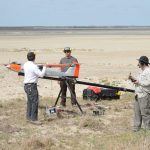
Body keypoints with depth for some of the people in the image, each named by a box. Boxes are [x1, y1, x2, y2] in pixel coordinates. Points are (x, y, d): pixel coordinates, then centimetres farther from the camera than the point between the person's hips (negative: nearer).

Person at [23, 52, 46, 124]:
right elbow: (41, 74, -19)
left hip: (26, 85, 9)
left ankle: (28, 116, 24)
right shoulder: (33, 66, -19)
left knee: (30, 101, 18)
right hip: (32, 86, -9)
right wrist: (44, 67, -4)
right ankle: (33, 119, -7)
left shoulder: (25, 65, 6)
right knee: (35, 102, -6)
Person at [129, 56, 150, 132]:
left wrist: (139, 82, -18)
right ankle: (136, 127, 18)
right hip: (138, 94, 10)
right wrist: (133, 79, 9)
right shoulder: (142, 72, 19)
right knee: (137, 111, 11)